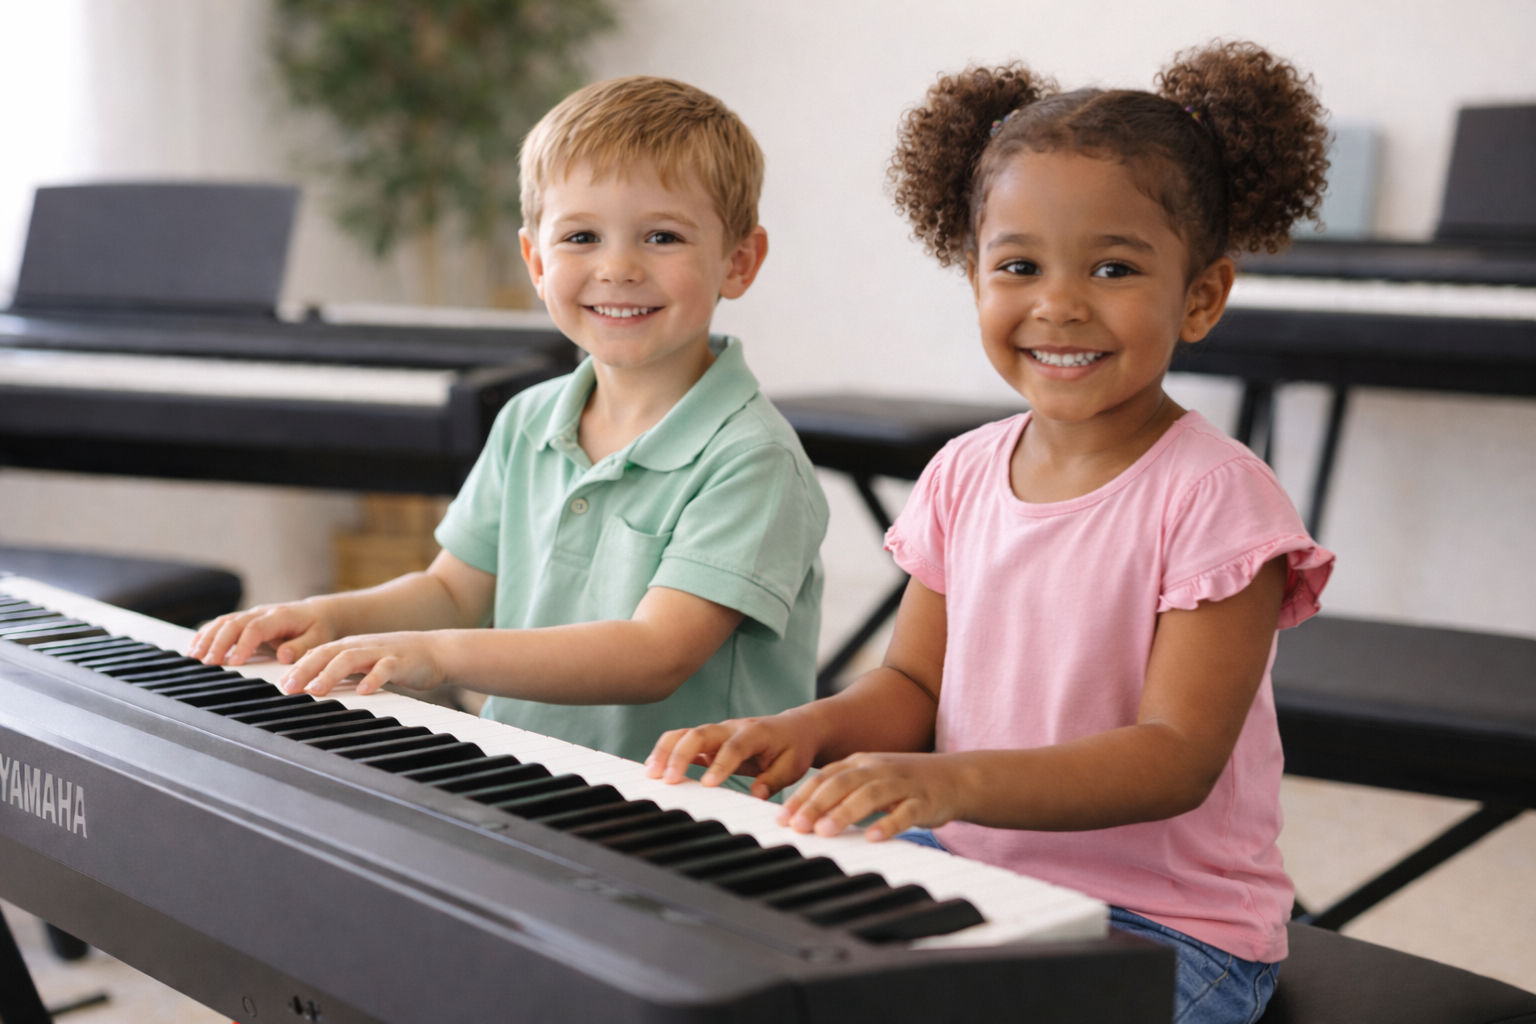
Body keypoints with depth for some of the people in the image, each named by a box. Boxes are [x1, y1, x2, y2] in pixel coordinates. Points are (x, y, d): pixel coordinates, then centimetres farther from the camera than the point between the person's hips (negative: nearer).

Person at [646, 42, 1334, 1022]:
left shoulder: (1214, 497, -16)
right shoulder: (964, 475, 3)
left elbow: (1176, 757, -21)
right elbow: (914, 682, 10)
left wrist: (953, 781, -35)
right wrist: (811, 728, -13)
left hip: (1166, 922, -6)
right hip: (964, 871, 6)